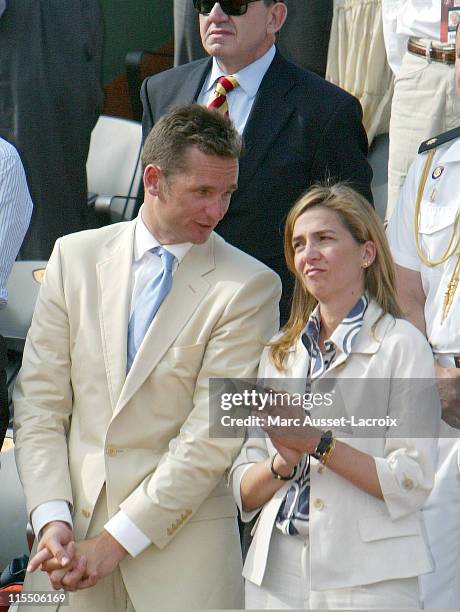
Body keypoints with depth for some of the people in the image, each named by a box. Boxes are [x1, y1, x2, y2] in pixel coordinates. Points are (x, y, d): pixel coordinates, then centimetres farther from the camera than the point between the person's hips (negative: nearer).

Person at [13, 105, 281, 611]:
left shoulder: (249, 287, -6)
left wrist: (115, 541, -13)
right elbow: (38, 399, 5)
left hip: (182, 550, -2)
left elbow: (213, 436, -11)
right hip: (71, 532, 3)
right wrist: (51, 517, -7)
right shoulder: (75, 256, 6)